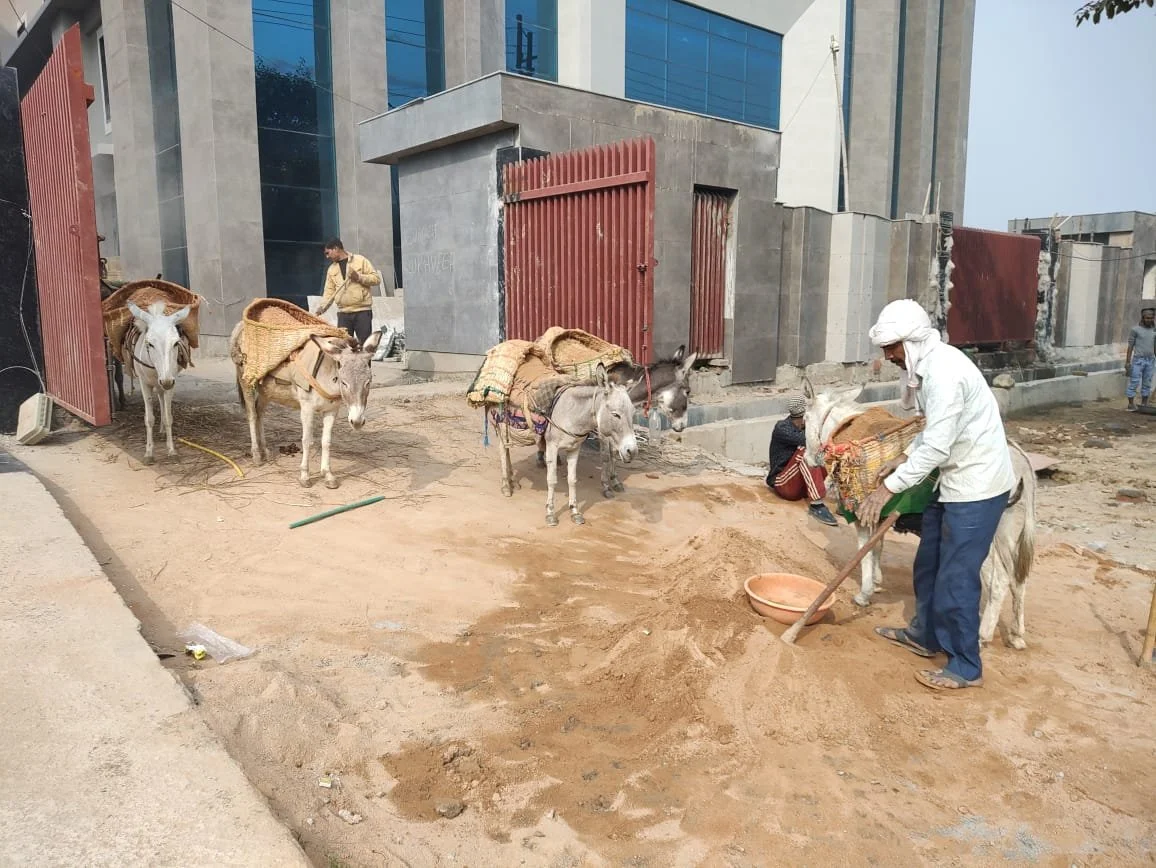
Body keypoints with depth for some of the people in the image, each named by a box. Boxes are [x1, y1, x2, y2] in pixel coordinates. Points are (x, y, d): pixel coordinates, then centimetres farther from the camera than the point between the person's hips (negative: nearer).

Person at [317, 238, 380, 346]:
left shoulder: (360, 260, 2)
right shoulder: (331, 269, 15)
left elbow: (376, 278, -2)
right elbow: (329, 291, 11)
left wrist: (359, 277, -14)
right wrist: (322, 307, -3)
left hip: (362, 311, -4)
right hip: (343, 313, 4)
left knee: (366, 344, -4)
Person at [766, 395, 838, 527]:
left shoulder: (802, 427, 8)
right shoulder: (782, 428, -14)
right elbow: (806, 440, -29)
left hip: (802, 484, 7)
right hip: (784, 484, -7)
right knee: (805, 450, -30)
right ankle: (816, 505, -39)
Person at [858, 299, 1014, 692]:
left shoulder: (945, 373, -26)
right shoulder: (929, 364, 6)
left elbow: (936, 447, -28)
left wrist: (889, 487, -25)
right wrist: (904, 457, 8)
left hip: (977, 485, -10)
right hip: (955, 479, 10)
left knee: (956, 577, -1)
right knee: (928, 562, 20)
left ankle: (966, 667, 14)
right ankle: (925, 635, 38)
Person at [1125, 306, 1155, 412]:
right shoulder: (1135, 329, -3)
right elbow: (1130, 346, -3)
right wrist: (1128, 361, -7)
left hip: (1150, 360, 4)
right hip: (1138, 360, -4)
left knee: (1147, 384, 6)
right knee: (1134, 382, -4)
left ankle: (1144, 404, 12)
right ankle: (1131, 404, 0)